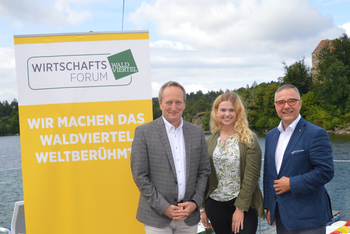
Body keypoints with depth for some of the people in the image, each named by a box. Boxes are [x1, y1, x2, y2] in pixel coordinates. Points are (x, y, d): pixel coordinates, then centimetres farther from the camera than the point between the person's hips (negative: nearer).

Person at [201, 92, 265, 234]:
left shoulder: (248, 140, -3)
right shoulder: (210, 142, 7)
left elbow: (252, 175, -9)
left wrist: (241, 208, -13)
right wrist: (203, 209, 8)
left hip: (244, 205, -3)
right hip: (215, 205, 3)